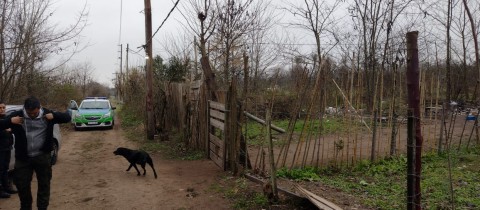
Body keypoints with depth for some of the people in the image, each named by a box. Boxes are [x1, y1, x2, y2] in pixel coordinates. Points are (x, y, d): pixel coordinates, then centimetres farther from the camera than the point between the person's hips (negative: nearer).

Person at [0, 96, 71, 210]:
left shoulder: (47, 114, -6)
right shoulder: (17, 115, -6)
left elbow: (67, 117, -2)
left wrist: (54, 116, -19)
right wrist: (10, 121, -22)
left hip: (43, 156, -1)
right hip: (23, 157, 1)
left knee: (44, 183, 8)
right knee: (21, 183, 11)